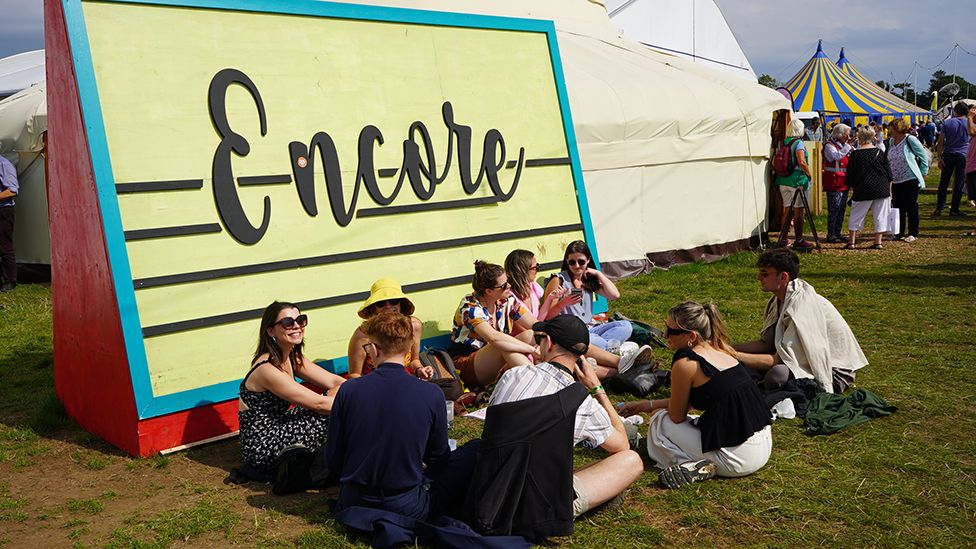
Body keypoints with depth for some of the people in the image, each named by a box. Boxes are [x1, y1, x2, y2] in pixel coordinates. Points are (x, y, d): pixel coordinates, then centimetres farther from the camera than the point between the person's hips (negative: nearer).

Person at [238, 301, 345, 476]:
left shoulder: (292, 358, 5)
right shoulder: (267, 369, -23)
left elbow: (334, 381, 1)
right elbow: (318, 404, -24)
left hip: (277, 432, 9)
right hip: (262, 450, -9)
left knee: (335, 395, -1)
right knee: (330, 411, -17)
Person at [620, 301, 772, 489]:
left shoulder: (685, 362, -14)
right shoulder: (721, 351, 12)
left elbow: (676, 416, -1)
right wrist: (647, 405, 27)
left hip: (739, 459, -9)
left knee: (659, 422, 8)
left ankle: (694, 467, -10)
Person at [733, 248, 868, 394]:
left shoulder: (802, 307, -28)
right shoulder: (780, 299, 0)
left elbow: (778, 360, -28)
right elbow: (766, 343, 5)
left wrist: (734, 355, -27)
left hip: (834, 375, -8)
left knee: (777, 374, -33)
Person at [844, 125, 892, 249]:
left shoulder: (855, 154, -4)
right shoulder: (880, 152, 5)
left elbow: (850, 175, -2)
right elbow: (889, 174, 8)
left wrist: (853, 188, 12)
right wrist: (889, 190, 15)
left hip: (863, 190, -2)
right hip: (882, 190, 2)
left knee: (856, 216, 9)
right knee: (880, 216, 8)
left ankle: (851, 241, 10)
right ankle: (878, 242, 7)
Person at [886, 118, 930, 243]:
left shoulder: (910, 139, -10)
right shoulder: (891, 141, 9)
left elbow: (924, 156, -4)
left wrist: (922, 173, -3)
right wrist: (889, 176, 11)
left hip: (910, 180, -6)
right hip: (896, 181, 7)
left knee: (911, 207, 0)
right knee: (897, 208, 9)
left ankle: (913, 234, 8)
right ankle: (899, 233, 18)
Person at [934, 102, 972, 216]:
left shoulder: (947, 123, 2)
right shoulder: (969, 123, -1)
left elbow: (940, 142, -3)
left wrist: (939, 158, -2)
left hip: (948, 155, 1)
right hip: (963, 155, -1)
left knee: (944, 182, 5)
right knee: (959, 183, 2)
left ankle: (939, 208, 4)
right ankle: (954, 209, 1)